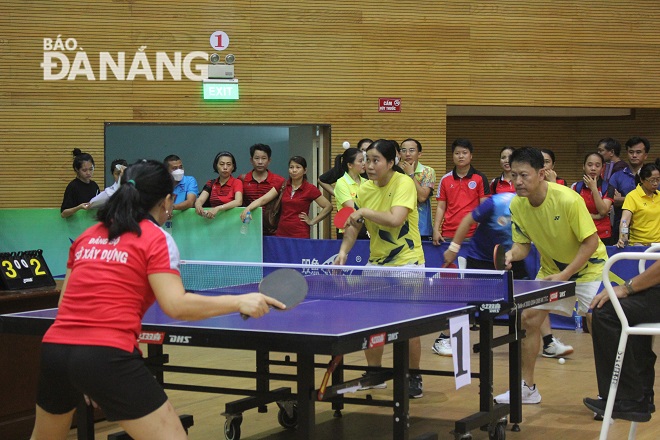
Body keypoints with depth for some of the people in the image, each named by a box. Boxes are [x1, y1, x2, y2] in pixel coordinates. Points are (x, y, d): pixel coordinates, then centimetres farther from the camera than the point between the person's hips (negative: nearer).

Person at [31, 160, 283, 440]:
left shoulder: (87, 237, 18)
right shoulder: (156, 239, 0)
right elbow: (176, 306, -13)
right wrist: (239, 302, -7)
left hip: (54, 350, 7)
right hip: (108, 356, -7)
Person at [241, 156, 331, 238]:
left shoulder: (310, 189, -4)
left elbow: (328, 207, 0)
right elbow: (262, 200, -3)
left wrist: (312, 221, -3)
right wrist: (248, 208, -20)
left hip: (300, 235, -4)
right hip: (281, 233, 4)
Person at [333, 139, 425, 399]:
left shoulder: (404, 184, -16)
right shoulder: (365, 189, 1)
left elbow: (395, 220, -30)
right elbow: (354, 225, 7)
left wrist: (364, 212, -22)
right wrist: (344, 250, -9)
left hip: (406, 260, -6)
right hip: (377, 261, 6)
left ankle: (414, 378, 8)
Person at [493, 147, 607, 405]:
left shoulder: (568, 200, -29)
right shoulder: (517, 205, -13)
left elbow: (591, 241, -24)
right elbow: (523, 245, -3)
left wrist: (565, 275, -28)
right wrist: (512, 254, -26)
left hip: (587, 266, -5)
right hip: (551, 269, 6)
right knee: (528, 318, -1)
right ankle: (527, 388, 12)